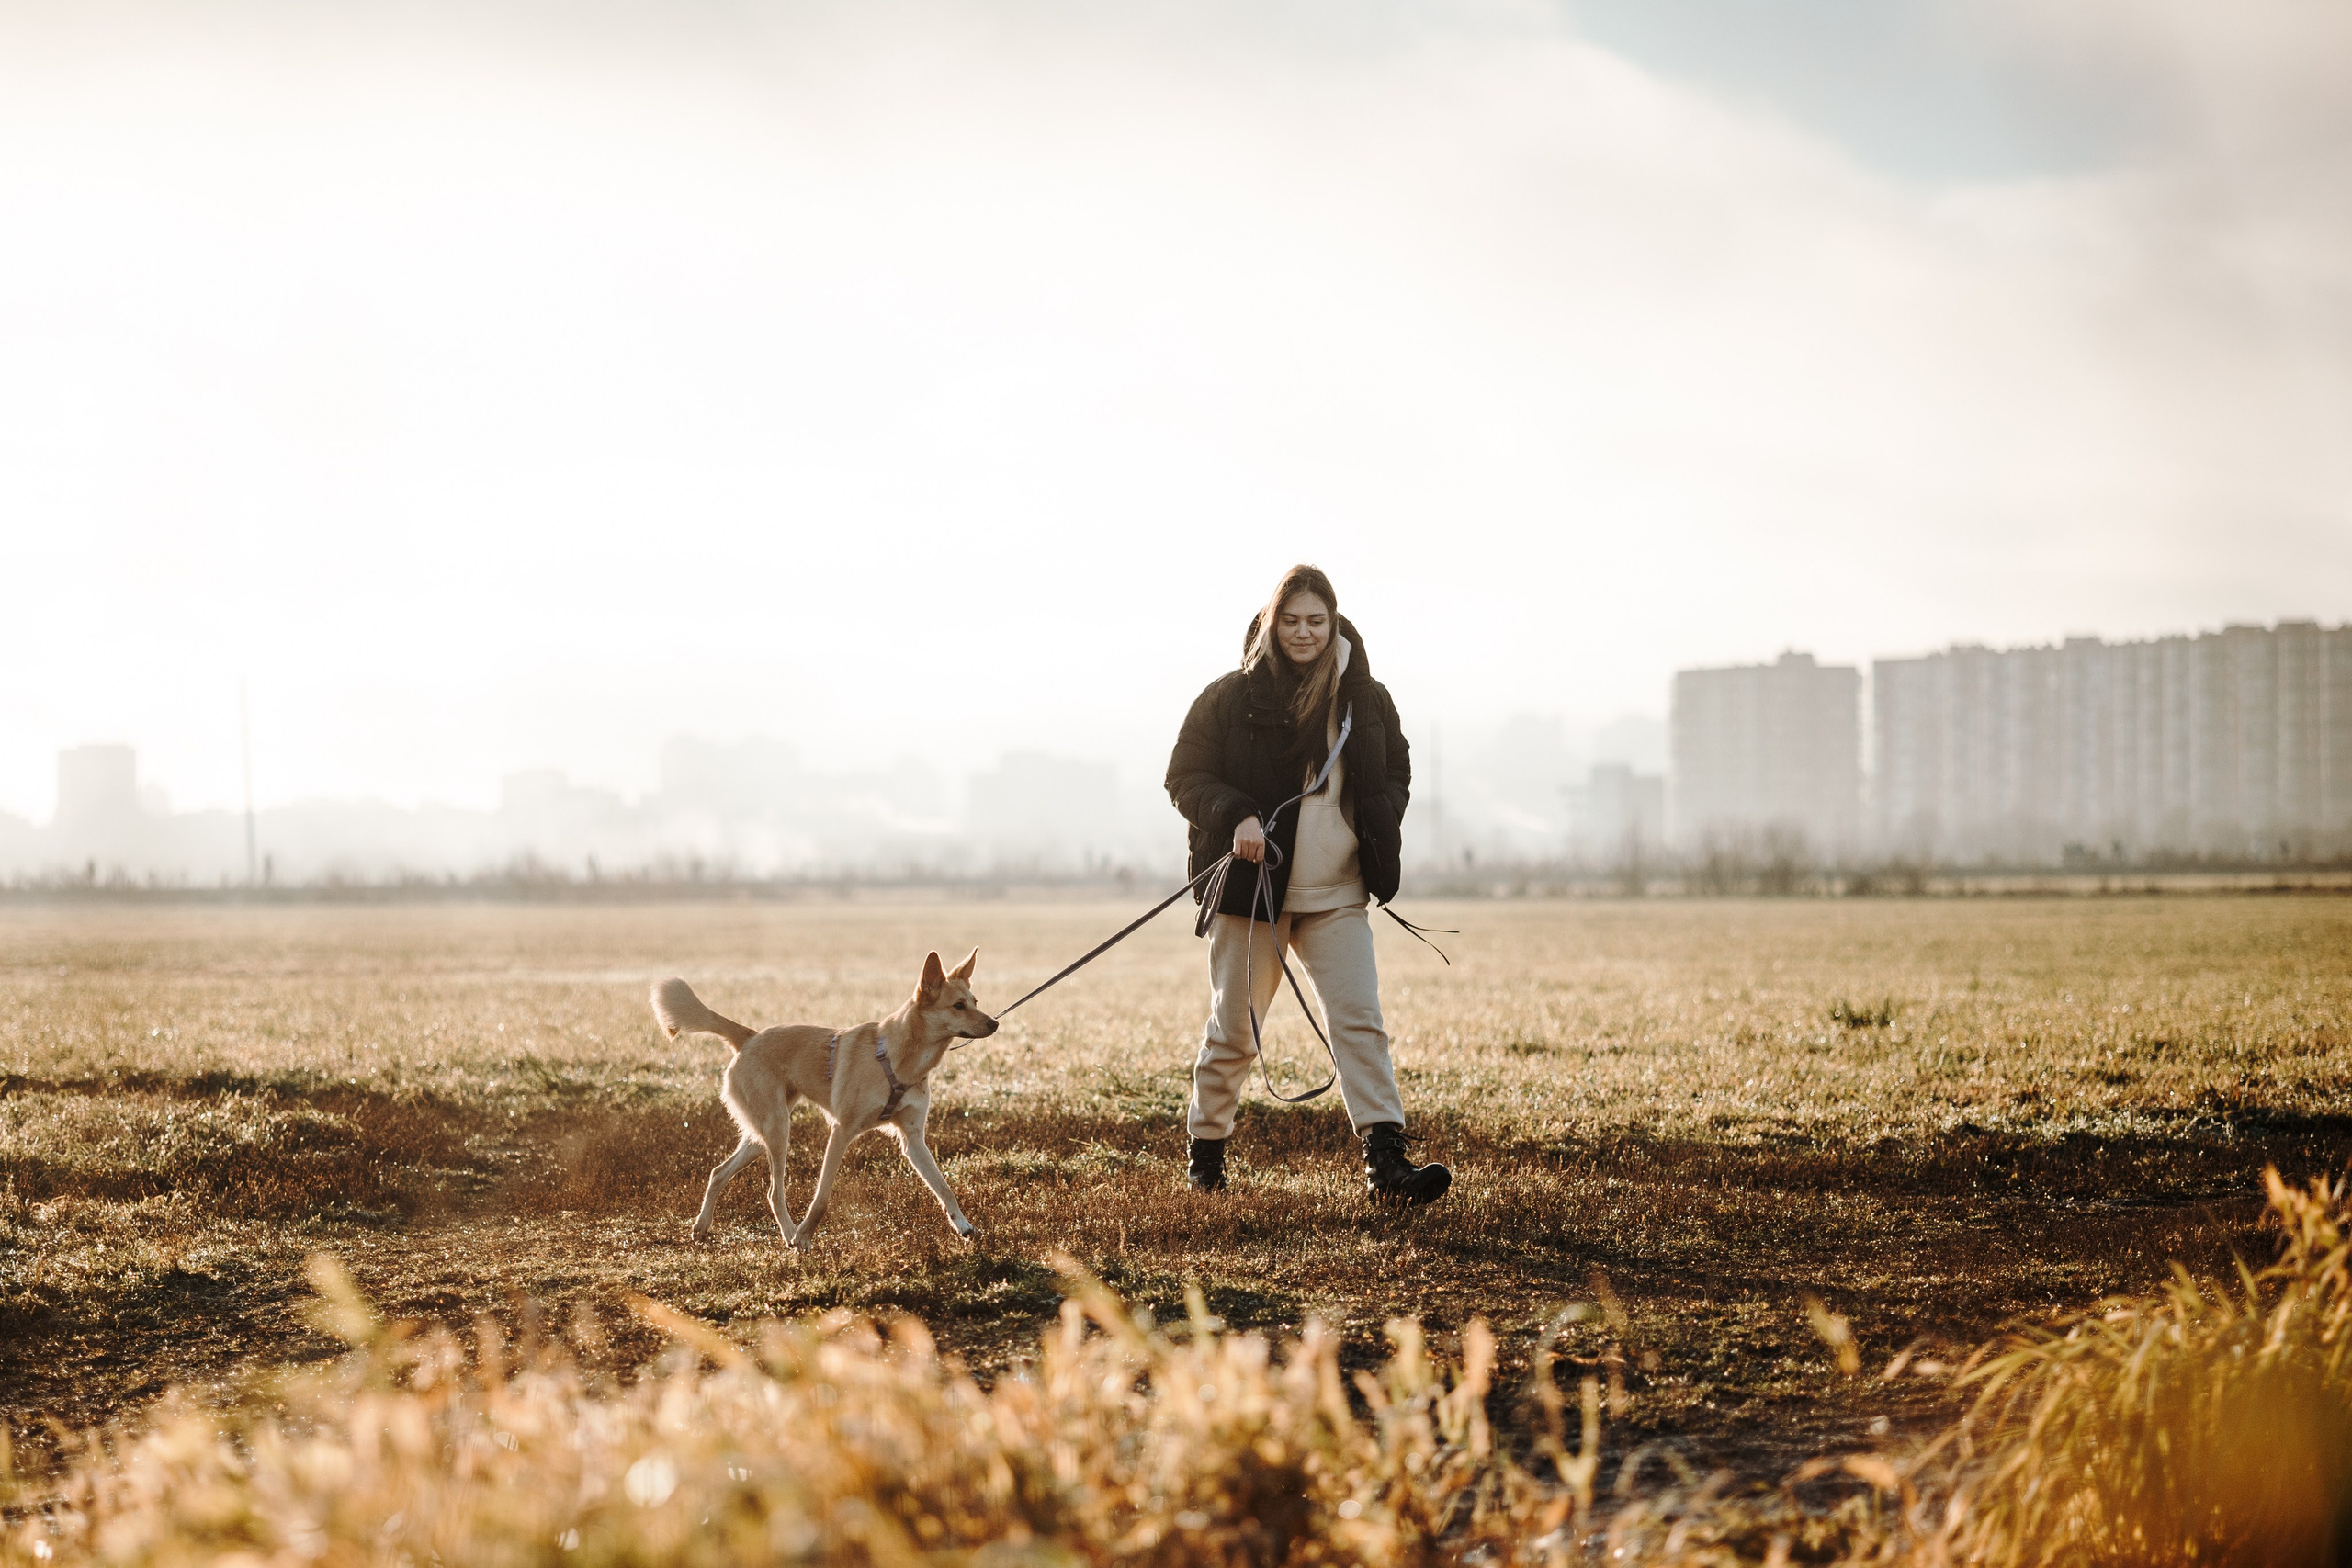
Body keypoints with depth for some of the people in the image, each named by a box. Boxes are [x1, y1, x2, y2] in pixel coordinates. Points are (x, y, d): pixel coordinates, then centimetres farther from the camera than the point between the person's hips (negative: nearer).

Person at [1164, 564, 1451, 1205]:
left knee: (1360, 1020, -10)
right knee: (1234, 1031, 7)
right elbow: (1185, 776, -1)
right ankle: (1206, 1150, 25)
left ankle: (1386, 1162, -15)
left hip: (1337, 895, 2)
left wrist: (1380, 825, 0)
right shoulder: (1231, 696, -3)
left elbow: (1396, 771, 20)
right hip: (1251, 887, -2)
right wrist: (1234, 816, -20)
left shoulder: (1365, 697, 6)